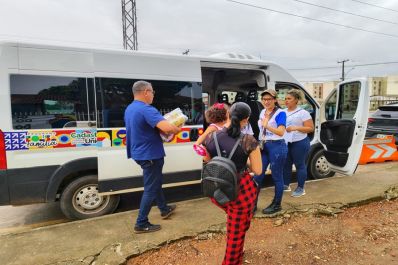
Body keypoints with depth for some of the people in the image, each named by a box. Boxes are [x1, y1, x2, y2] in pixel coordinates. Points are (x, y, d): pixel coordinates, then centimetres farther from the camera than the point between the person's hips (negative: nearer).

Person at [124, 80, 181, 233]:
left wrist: (161, 129, 9)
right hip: (150, 155, -10)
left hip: (140, 153, 10)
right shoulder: (147, 110, -23)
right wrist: (178, 129, -12)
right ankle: (141, 224, 15)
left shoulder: (129, 109, 8)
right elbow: (167, 128, -35)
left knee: (155, 182, 24)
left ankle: (164, 209, 41)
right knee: (151, 188, 3)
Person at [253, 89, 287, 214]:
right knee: (258, 176, 6)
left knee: (277, 177, 6)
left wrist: (267, 125, -35)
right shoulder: (262, 112, 11)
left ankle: (277, 205, 22)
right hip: (263, 146, 6)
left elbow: (281, 132, -22)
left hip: (277, 147, -6)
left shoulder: (280, 113, -10)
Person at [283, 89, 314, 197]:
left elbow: (311, 128, -10)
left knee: (300, 165, 3)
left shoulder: (303, 112, -7)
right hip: (286, 143, 6)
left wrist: (295, 128, -21)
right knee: (286, 164, 12)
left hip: (299, 143, -5)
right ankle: (286, 185, 26)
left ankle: (300, 188, 14)